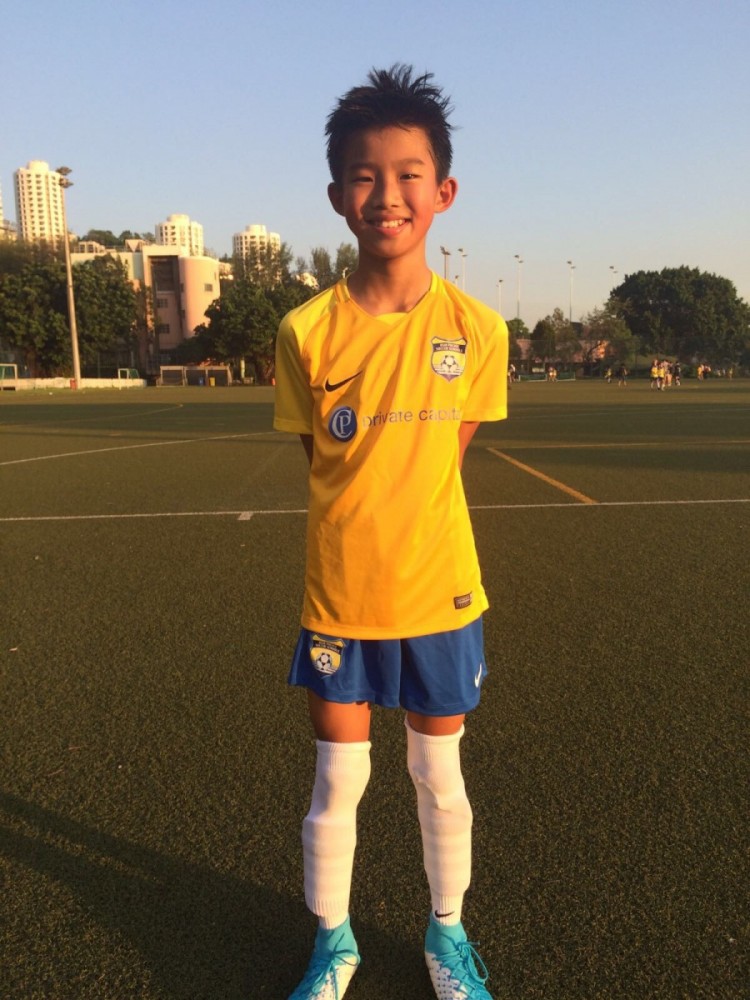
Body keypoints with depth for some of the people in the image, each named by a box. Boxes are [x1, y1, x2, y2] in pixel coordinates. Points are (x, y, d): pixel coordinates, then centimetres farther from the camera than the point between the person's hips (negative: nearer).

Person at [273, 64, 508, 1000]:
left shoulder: (475, 329, -8)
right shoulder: (306, 330, -9)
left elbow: (448, 453, 4)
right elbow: (318, 458, 2)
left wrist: (402, 506, 3)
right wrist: (363, 528, 2)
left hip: (440, 594, 1)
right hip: (338, 600, 0)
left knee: (439, 779, 17)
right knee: (336, 787, 13)